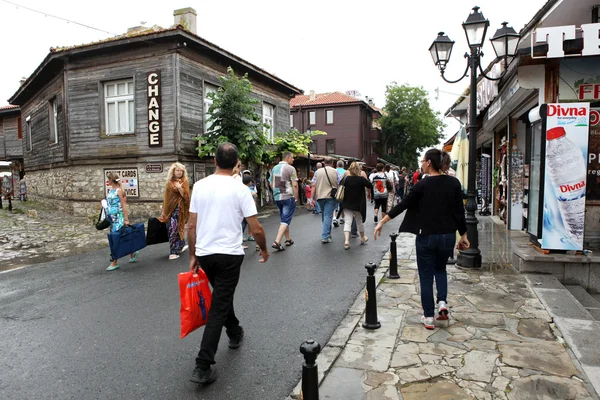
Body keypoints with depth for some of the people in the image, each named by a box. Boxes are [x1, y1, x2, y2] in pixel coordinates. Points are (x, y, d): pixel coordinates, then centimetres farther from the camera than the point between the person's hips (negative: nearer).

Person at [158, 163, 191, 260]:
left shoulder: (184, 182, 2)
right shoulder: (170, 183, 9)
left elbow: (186, 196, -7)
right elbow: (167, 197, 12)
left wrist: (180, 188, -23)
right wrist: (164, 211, 11)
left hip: (180, 209, -3)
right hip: (170, 209, 3)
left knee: (176, 229, -4)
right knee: (172, 229, 3)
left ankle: (174, 251, 2)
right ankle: (181, 246, 22)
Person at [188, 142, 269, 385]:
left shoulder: (199, 186, 0)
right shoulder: (239, 189, -11)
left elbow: (191, 226, 3)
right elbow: (256, 230, -10)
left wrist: (193, 255, 13)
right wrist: (264, 250, 8)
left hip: (204, 254, 5)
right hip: (229, 255, -5)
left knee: (221, 296, 27)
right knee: (218, 308, 2)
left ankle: (235, 333, 48)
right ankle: (203, 367, 2)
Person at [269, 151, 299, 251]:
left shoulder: (274, 168, 10)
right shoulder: (290, 168, -10)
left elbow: (271, 184, 15)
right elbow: (295, 185, -15)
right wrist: (296, 198, -7)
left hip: (277, 197, 7)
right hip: (288, 197, -7)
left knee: (283, 219, 18)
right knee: (285, 220, -5)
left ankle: (288, 239, 27)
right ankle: (277, 242, -15)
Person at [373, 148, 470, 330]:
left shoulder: (422, 184, -11)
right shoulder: (454, 183, -1)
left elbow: (403, 205, -9)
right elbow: (460, 211, 0)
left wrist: (382, 222, -3)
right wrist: (463, 235, 10)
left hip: (426, 236, -3)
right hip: (447, 236, 3)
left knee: (426, 276, 10)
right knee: (440, 269, 27)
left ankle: (429, 317, 14)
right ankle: (442, 302, 8)